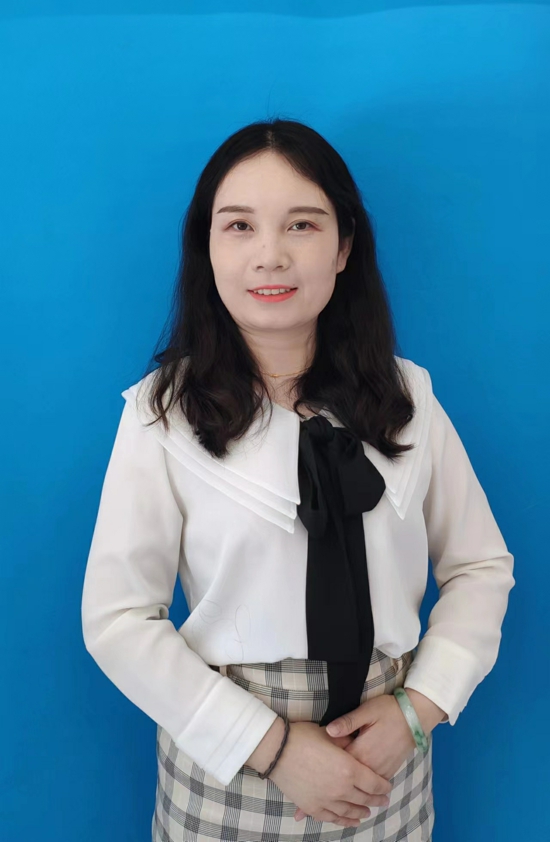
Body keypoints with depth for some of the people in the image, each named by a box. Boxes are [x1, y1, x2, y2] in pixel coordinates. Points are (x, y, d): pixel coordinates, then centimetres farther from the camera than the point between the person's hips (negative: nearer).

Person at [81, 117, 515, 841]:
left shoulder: (407, 396, -3)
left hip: (384, 744, 3)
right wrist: (271, 746, -15)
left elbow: (481, 566, 2)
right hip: (227, 755, -2)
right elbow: (117, 618, -12)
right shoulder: (163, 412, -11)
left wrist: (417, 705, -11)